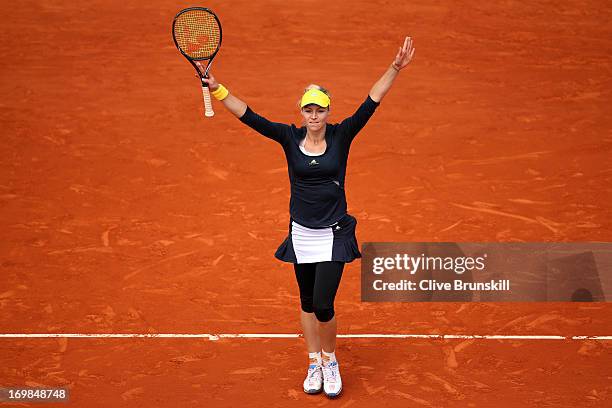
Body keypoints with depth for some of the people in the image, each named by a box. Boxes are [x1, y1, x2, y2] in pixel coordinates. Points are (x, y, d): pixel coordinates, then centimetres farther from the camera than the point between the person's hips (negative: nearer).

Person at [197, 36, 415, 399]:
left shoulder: (341, 136, -6)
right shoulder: (290, 137, -3)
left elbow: (371, 103, -14)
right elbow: (250, 116, -9)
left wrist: (395, 69, -23)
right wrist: (218, 90, -19)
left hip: (334, 235, -3)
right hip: (301, 234, 3)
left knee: (323, 306, -10)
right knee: (307, 303, 13)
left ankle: (330, 360, 14)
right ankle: (314, 364, 29)